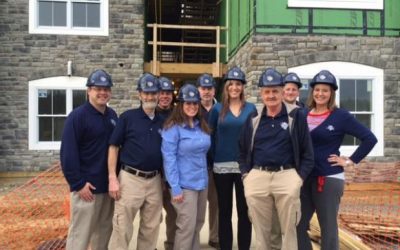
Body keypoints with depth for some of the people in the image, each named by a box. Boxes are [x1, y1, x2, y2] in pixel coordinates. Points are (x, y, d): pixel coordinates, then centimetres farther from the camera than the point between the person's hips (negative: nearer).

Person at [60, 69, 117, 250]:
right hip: (87, 186, -6)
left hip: (108, 185, 7)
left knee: (104, 231, 16)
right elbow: (67, 154, -15)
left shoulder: (112, 115, 9)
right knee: (80, 234, 1)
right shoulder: (77, 116, -11)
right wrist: (78, 184, -17)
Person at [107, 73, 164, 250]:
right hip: (130, 178, -4)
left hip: (155, 180, 4)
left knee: (151, 228, 14)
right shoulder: (128, 117, -3)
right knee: (122, 228, 1)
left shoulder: (163, 121, 8)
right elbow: (113, 147, -4)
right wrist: (112, 178, -11)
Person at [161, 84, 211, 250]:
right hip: (185, 184, -7)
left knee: (198, 225, 15)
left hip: (202, 183, 7)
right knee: (187, 227, -3)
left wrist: (204, 178, 13)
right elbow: (169, 158, -15)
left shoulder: (202, 126, 9)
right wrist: (175, 188, -17)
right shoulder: (173, 127, -12)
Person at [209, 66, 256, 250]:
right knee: (224, 211, 9)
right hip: (222, 166, 0)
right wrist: (211, 161, -3)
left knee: (244, 211, 7)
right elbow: (211, 137, 4)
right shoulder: (217, 109, 3)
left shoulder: (251, 109, 4)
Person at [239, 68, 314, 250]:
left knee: (289, 229, 5)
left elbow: (307, 152, 2)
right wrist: (246, 176, 6)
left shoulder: (296, 116, 1)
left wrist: (299, 177, -6)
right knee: (261, 230, 12)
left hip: (286, 175, -3)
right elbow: (243, 152, 18)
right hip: (257, 177, 3)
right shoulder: (253, 120, 11)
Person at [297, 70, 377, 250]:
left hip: (329, 179, -4)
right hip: (304, 178, 4)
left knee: (328, 227, 7)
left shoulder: (340, 116, -4)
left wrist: (350, 161, -7)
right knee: (297, 225, 8)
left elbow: (369, 139, -5)